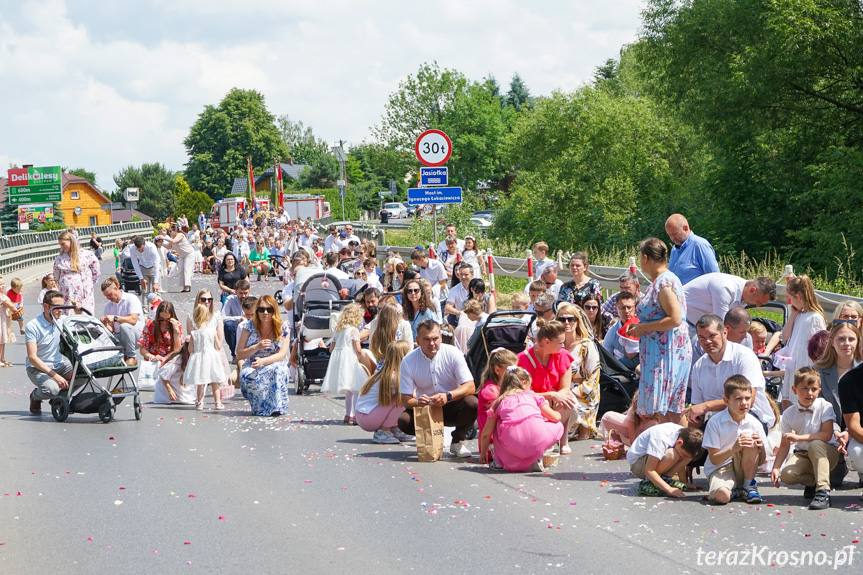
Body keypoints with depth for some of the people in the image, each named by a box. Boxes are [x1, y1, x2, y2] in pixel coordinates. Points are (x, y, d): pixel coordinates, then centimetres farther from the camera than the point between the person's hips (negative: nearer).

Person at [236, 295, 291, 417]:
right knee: (246, 376, -35)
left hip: (274, 364, -1)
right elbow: (239, 355, -1)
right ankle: (261, 407, -14)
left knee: (277, 370, -38)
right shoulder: (249, 326, 0)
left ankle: (276, 406, -29)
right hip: (252, 367, 1)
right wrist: (257, 347, -19)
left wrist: (263, 361, -29)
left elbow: (282, 355, -12)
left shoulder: (283, 327, -2)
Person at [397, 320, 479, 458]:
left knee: (472, 402, -31)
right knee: (403, 421, -28)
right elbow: (406, 399, -11)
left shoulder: (452, 353, -12)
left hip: (451, 408, 0)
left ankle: (458, 441, -4)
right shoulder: (408, 361, -10)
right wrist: (417, 402, -36)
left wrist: (448, 396, -36)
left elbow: (470, 387, -17)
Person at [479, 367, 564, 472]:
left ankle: (499, 461, 21)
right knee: (558, 426, 25)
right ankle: (536, 459, 8)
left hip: (512, 446, 2)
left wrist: (483, 453, 36)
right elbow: (556, 417, 18)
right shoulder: (532, 395, 20)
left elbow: (486, 434, 18)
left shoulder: (499, 402, 20)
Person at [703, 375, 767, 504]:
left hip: (743, 468, 3)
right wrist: (734, 448, -29)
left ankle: (749, 487, -10)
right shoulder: (715, 422, -12)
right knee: (721, 495, -37)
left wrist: (761, 448, -21)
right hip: (720, 468, -3)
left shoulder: (754, 424, -4)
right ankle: (734, 492, 2)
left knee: (750, 440, -24)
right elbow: (714, 459, -13)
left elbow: (760, 461, 3)